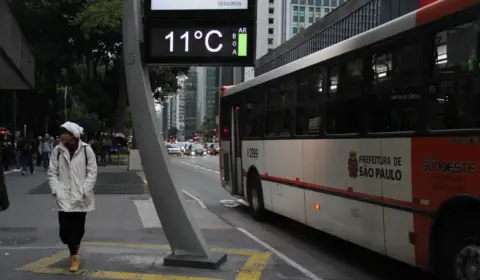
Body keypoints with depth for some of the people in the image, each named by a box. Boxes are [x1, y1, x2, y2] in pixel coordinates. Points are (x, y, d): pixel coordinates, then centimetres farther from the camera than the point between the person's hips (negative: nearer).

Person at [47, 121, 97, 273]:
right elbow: (52, 173, 3)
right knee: (65, 227, -6)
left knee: (78, 227, 11)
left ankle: (75, 248, 39)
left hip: (80, 198, -1)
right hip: (63, 197, 1)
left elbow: (92, 173, -4)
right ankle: (75, 255, 11)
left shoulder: (86, 149, -7)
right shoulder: (58, 150, -1)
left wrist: (83, 191, -12)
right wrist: (56, 191, -8)